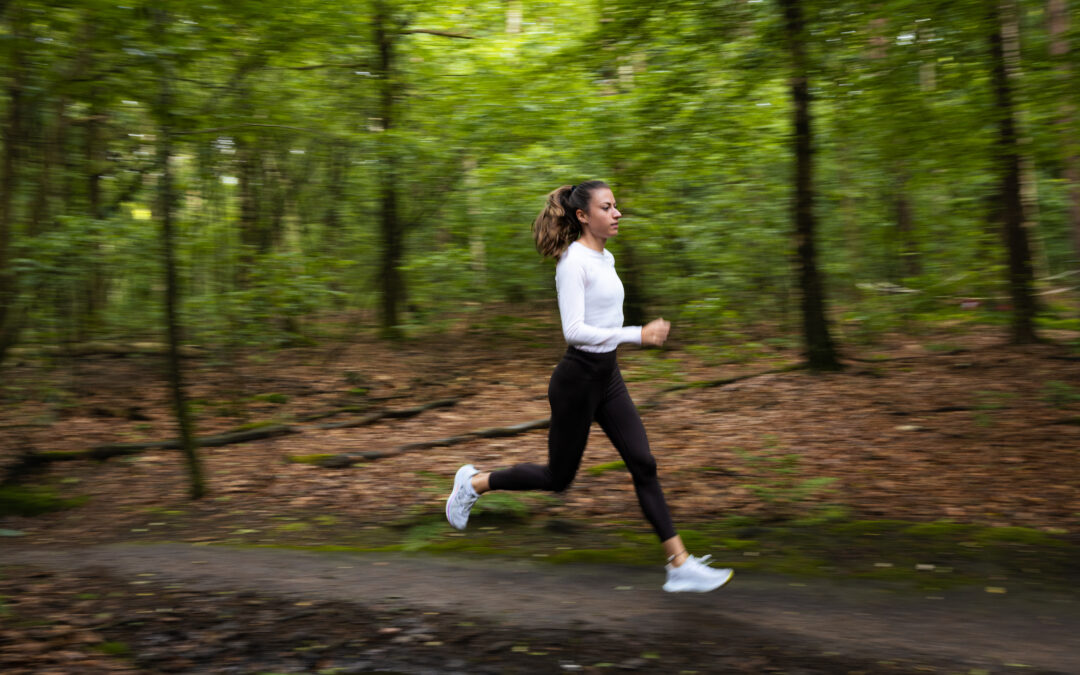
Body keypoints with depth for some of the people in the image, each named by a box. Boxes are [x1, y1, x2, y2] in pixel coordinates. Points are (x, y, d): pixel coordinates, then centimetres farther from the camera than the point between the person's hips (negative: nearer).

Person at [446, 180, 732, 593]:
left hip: (608, 376, 8)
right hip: (577, 377, -8)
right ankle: (474, 483, 28)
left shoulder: (605, 259, 10)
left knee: (644, 465, 1)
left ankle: (680, 565, 3)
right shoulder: (573, 261, -17)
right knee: (559, 477, 6)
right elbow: (574, 330, -25)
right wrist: (637, 335, -29)